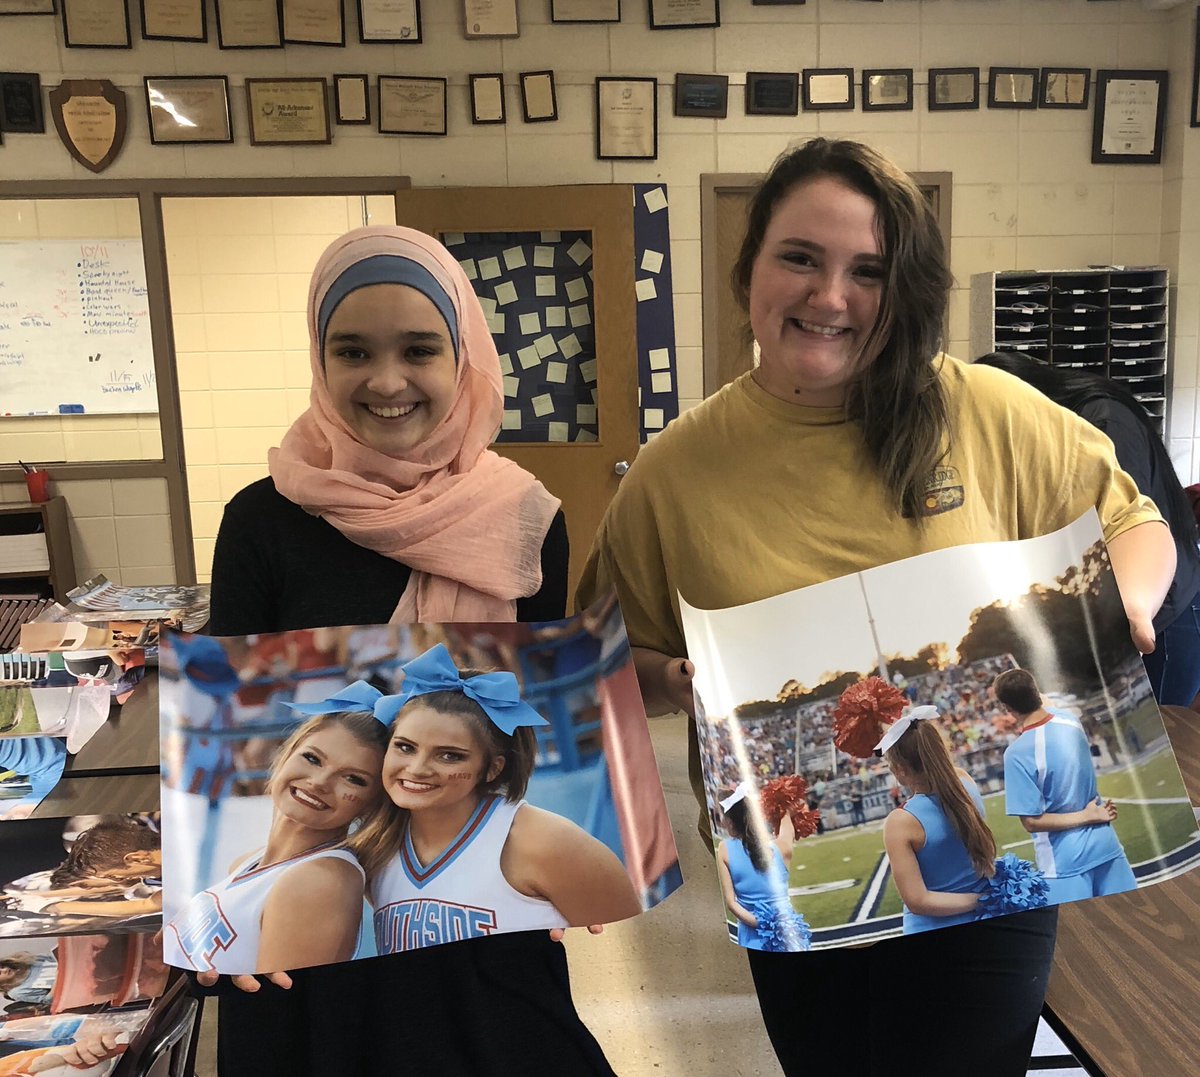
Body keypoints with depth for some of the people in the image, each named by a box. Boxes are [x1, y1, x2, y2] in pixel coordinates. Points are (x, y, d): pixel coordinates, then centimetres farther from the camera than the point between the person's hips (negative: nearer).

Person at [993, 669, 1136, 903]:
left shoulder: (1017, 753, -21)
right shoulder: (1068, 720, -3)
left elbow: (1031, 821, -18)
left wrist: (1087, 816, -12)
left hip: (1065, 860, -6)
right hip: (1104, 842, 6)